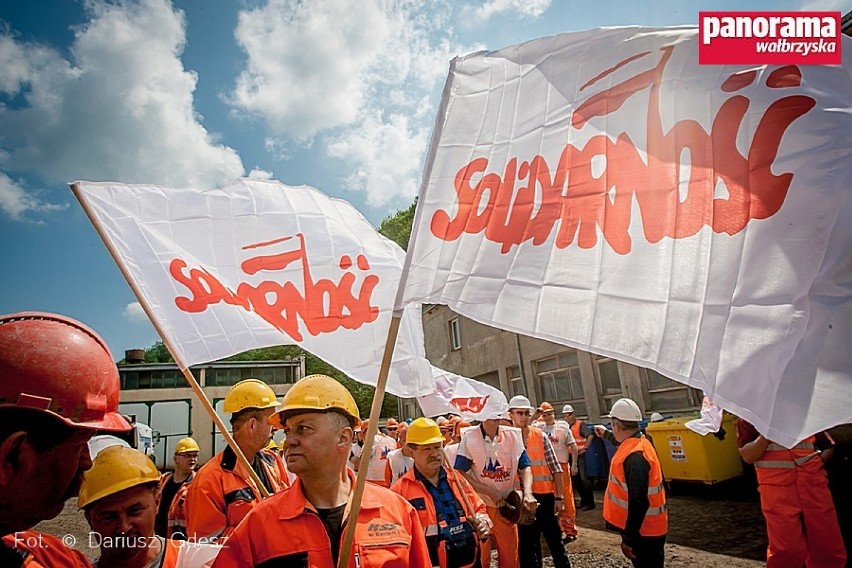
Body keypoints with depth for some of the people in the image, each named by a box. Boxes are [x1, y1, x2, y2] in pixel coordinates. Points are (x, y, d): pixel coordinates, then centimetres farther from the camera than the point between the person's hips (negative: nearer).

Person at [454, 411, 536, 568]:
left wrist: (528, 493, -17)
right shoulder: (469, 437, -13)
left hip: (506, 506, 3)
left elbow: (525, 467, 1)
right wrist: (491, 493, -18)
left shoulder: (513, 434, -3)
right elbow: (460, 474, -13)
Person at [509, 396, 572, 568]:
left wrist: (559, 497, -3)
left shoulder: (541, 436, -3)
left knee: (555, 539, 13)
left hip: (546, 495, 1)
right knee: (527, 542, 14)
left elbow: (556, 468, -1)